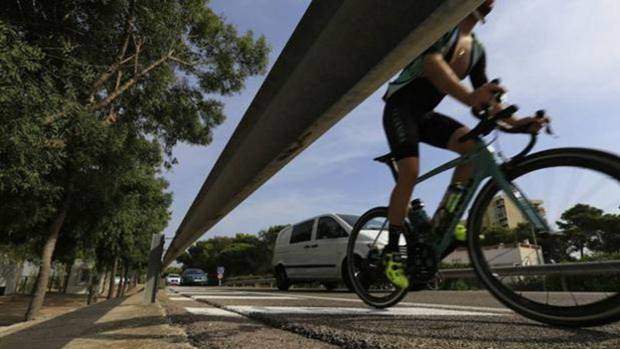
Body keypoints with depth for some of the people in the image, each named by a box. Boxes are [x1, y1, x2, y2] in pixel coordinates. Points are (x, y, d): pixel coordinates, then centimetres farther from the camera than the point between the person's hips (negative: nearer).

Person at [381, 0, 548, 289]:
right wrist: (467, 96, -48)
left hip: (425, 113, 7)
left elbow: (483, 99, 7)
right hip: (400, 105, -6)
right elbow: (431, 62, -31)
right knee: (410, 172, -23)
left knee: (472, 145, -17)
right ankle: (392, 251, -11)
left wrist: (516, 122, -10)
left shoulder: (477, 50, 11)